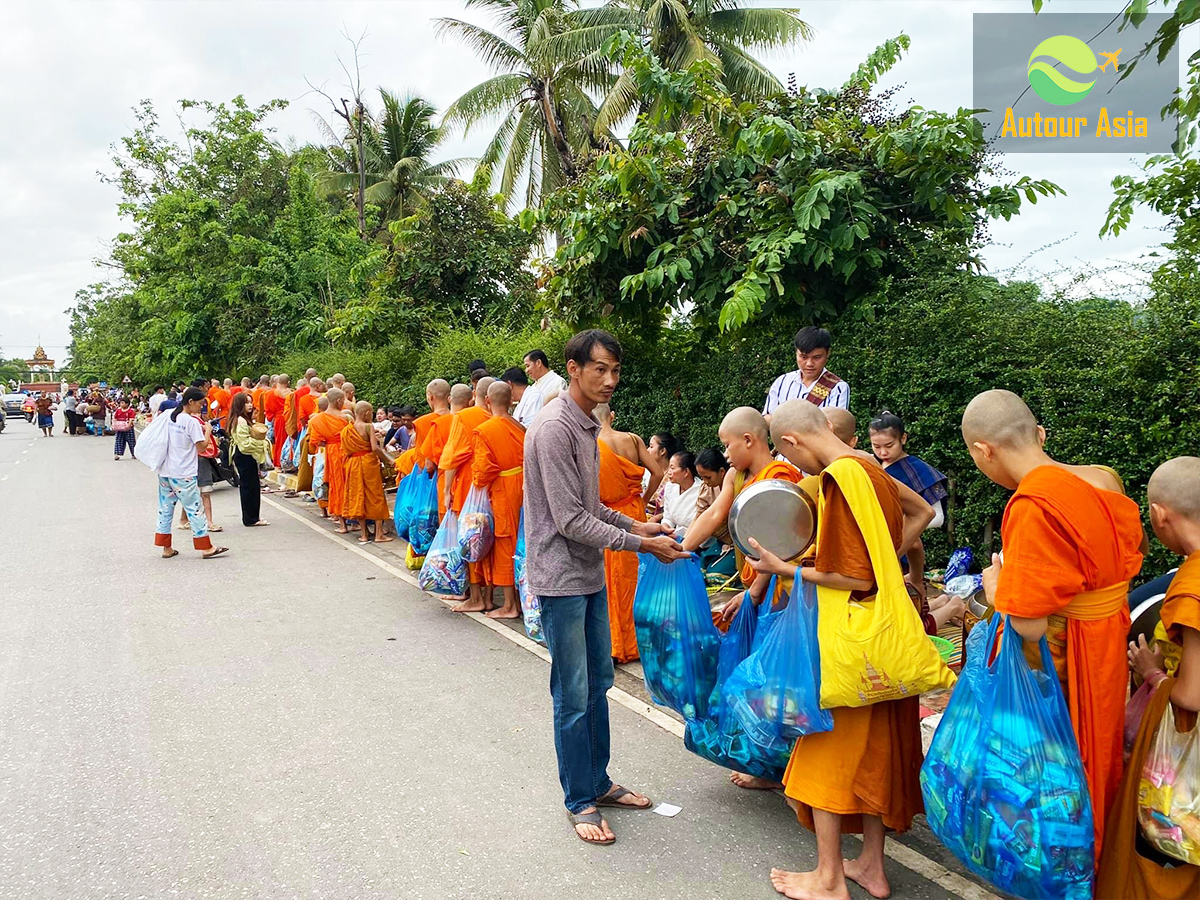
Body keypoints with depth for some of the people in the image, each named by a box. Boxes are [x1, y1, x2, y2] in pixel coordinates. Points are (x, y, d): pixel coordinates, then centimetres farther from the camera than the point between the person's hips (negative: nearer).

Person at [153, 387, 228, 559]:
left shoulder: (171, 418, 8)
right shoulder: (192, 422, -14)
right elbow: (202, 446, -14)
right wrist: (208, 431, 0)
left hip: (165, 472, 8)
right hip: (183, 474, -8)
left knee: (165, 509, 11)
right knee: (195, 509, -1)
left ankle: (166, 548, 17)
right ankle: (206, 548, 3)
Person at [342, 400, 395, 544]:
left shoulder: (347, 429, 6)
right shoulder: (368, 427, -11)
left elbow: (346, 449, 10)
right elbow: (375, 448, -19)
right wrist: (388, 460, -9)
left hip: (353, 465, 5)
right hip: (369, 463, -5)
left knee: (358, 497, 10)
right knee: (376, 497, 4)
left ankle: (363, 534, 12)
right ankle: (379, 534, 4)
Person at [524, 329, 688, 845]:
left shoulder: (586, 425, 11)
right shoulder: (554, 429, -20)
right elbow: (571, 521, -22)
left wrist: (636, 525, 7)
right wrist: (641, 544, -18)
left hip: (590, 575, 9)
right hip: (561, 577, -9)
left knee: (598, 683, 17)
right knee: (573, 696, 1)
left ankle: (598, 782, 32)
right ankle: (580, 803, 16)